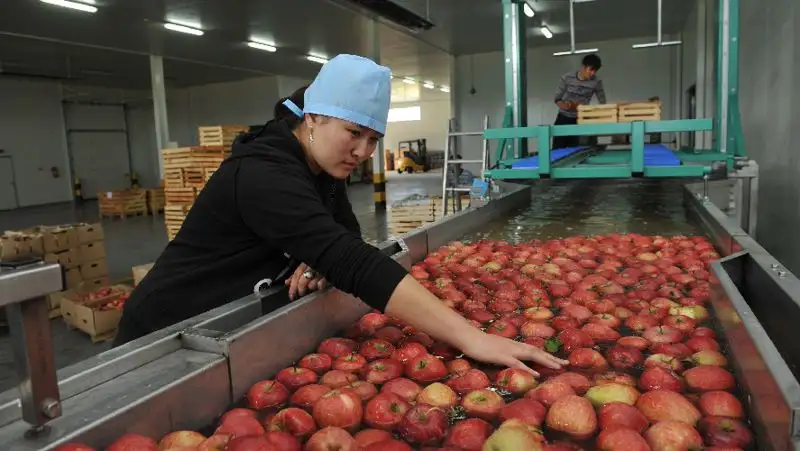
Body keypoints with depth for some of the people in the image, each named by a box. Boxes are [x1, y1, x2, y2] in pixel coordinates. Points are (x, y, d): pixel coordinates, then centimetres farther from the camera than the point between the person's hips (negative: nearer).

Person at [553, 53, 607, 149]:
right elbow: (558, 97, -3)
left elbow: (602, 103, -6)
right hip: (563, 118, 0)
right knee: (557, 149, -1)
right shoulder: (567, 77, -9)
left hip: (579, 120, 0)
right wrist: (561, 104, -25)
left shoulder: (596, 82, -10)